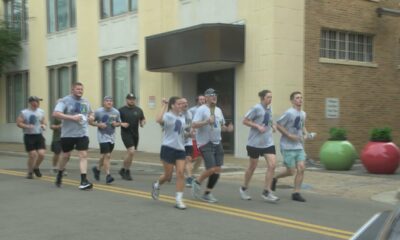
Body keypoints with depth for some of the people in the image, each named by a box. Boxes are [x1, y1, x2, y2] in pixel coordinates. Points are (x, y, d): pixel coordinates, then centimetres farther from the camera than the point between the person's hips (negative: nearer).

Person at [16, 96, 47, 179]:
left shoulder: (41, 112, 8)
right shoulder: (24, 112, -5)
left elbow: (44, 121, 18)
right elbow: (18, 123, -5)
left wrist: (44, 125, -5)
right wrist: (27, 126, -19)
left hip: (39, 135, 4)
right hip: (29, 136, -4)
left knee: (41, 153, -7)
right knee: (32, 155, -4)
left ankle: (36, 168, 21)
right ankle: (30, 172, 17)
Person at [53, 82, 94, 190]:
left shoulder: (85, 102, 12)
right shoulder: (65, 100, -7)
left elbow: (90, 113, 30)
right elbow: (55, 113, -19)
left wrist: (91, 116, 5)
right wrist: (72, 117, -25)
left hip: (82, 134, 3)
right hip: (68, 134, -3)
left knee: (83, 155, -9)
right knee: (66, 156, 11)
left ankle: (84, 181, -12)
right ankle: (59, 176, 36)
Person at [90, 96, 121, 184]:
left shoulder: (116, 112, 2)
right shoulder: (98, 112, -9)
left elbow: (119, 123, 13)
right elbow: (91, 121, -2)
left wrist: (116, 124, -9)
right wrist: (99, 124, -18)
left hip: (112, 137, 5)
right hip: (103, 136, -5)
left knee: (105, 156, 17)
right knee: (107, 155, -14)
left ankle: (97, 169, 41)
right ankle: (108, 175, -11)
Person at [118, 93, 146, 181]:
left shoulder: (138, 110, 8)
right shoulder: (121, 110, -3)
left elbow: (143, 119, 19)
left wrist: (142, 123, -3)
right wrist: (121, 124, -16)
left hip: (135, 134, 5)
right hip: (126, 133, -5)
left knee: (130, 153, 11)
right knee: (131, 151, -17)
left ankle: (123, 170, 27)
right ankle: (126, 171, -1)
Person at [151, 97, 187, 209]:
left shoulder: (182, 118, 13)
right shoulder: (168, 116, -8)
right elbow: (158, 120, -32)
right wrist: (164, 106, -24)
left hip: (180, 149, 5)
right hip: (168, 148, -5)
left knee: (180, 173, -7)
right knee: (168, 175, 3)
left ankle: (179, 200, -2)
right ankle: (156, 185, 36)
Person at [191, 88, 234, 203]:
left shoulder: (218, 110, 14)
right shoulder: (201, 109, -9)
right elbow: (194, 124, -19)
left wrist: (227, 128, 2)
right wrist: (207, 121, -31)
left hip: (217, 143, 7)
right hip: (205, 143, -7)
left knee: (217, 169, 3)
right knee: (212, 168, -14)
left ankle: (207, 193, 16)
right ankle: (197, 182, 14)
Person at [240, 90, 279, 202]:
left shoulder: (269, 108, 7)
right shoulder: (256, 108, -12)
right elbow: (245, 121, -10)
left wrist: (272, 126, 4)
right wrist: (258, 126, -20)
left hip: (268, 142, 5)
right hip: (255, 143, -5)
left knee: (272, 165, -9)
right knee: (252, 167, 7)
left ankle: (266, 192, -1)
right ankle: (244, 188, 29)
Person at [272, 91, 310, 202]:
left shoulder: (303, 114, 10)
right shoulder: (289, 113, -12)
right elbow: (278, 125, -10)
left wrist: (306, 134, 5)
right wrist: (289, 135, -17)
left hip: (299, 146, 6)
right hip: (288, 147, -6)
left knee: (301, 168, -5)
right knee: (291, 171, -2)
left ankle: (296, 193, 4)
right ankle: (275, 178, 27)